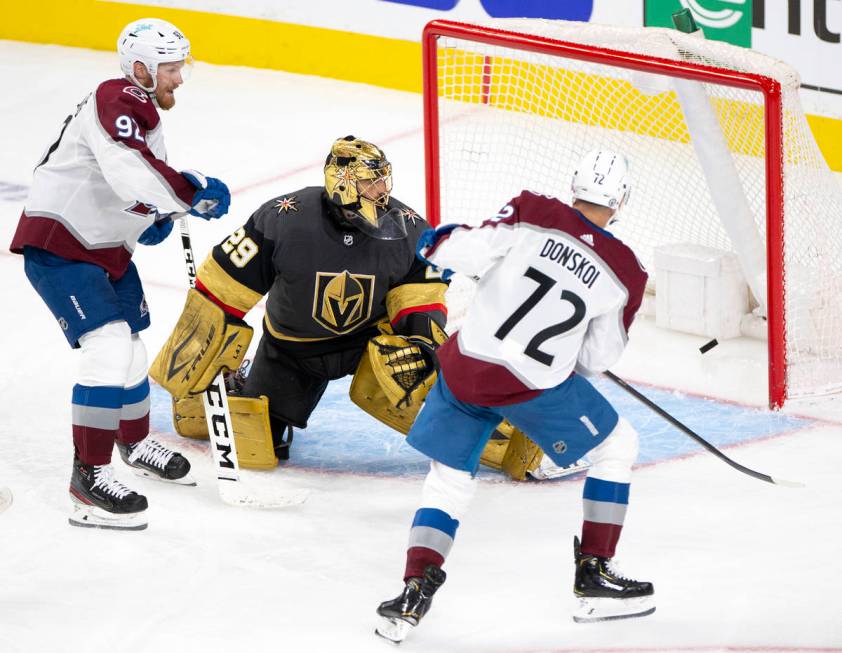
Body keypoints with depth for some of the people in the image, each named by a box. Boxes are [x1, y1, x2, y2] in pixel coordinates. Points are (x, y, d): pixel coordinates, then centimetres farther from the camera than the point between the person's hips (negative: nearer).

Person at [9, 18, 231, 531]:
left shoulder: (145, 115, 12)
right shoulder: (115, 104, -21)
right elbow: (129, 176, -37)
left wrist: (158, 217, 5)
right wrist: (194, 193, -30)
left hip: (108, 249, 10)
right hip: (58, 246, -10)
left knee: (131, 348, 22)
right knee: (109, 348, -21)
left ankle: (136, 443, 46)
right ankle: (89, 476, -20)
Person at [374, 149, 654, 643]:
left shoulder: (532, 213, -5)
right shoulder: (624, 273, -2)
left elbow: (470, 251, -13)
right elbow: (600, 357, 5)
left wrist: (441, 242, 9)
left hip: (464, 366, 2)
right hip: (535, 386, -2)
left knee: (450, 480, 18)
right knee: (617, 448, 19)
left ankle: (414, 593, 3)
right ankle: (595, 576, 18)